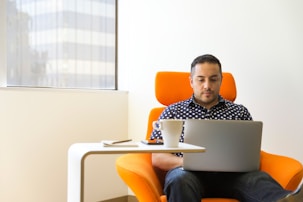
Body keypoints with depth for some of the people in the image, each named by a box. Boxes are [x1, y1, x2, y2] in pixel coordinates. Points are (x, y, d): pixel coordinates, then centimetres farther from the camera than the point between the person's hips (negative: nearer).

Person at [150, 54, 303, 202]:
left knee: (258, 179, -33)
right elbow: (157, 159, 10)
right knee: (180, 179, -38)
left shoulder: (239, 112, 22)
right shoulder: (173, 111, 18)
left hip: (229, 175, 1)